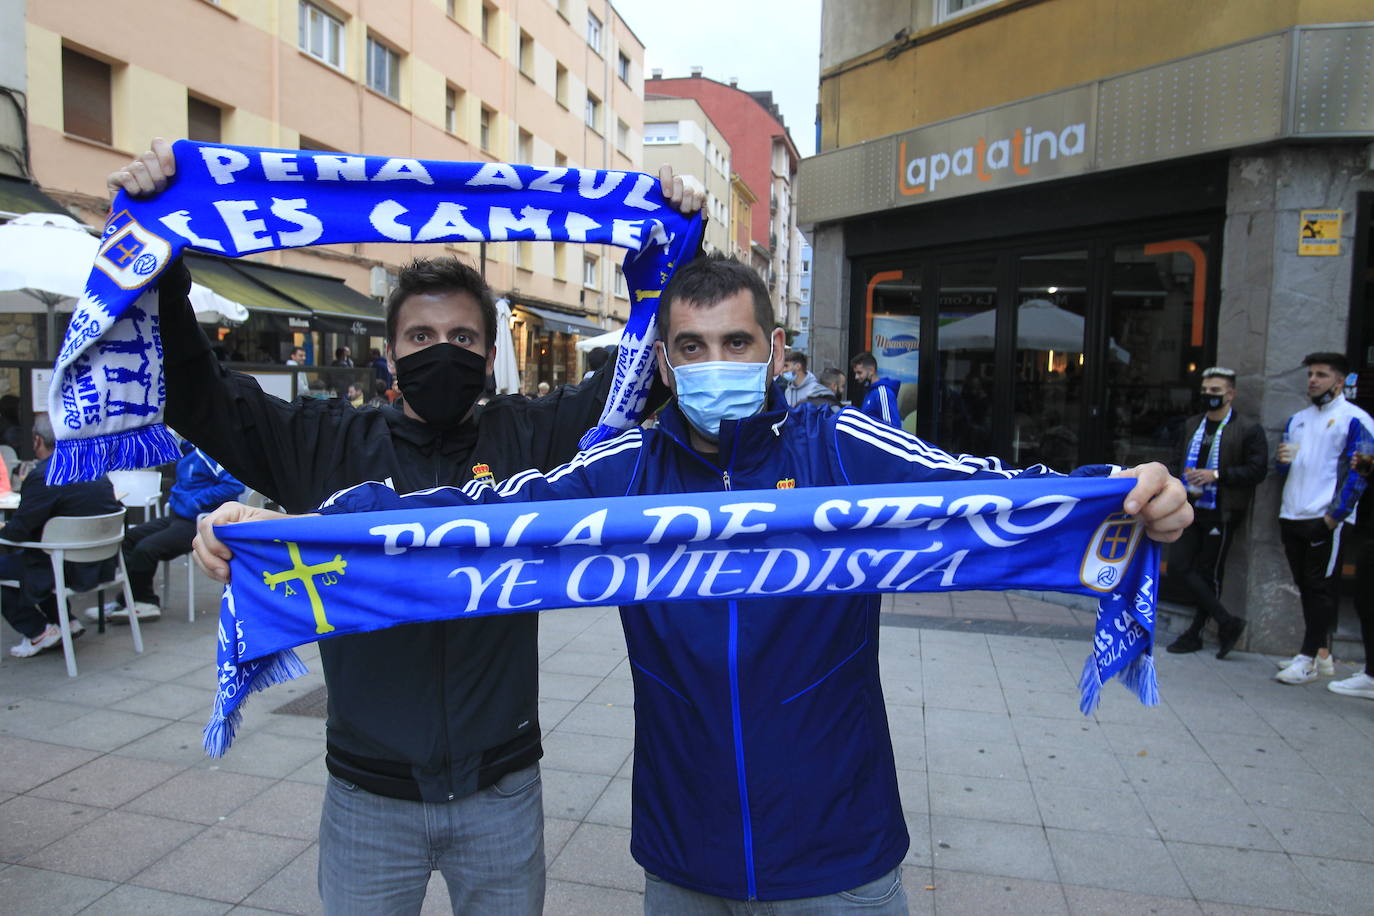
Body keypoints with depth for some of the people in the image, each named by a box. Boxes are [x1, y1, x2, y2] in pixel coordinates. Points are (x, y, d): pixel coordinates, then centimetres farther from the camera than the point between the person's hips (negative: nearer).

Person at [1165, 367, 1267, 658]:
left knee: (1209, 573, 1)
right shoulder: (1192, 425, 14)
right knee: (1179, 564, -1)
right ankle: (1227, 623, 11)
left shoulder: (1249, 430, -5)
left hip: (1220, 513, -6)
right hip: (1191, 508, 6)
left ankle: (1195, 633, 13)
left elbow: (1258, 470, -11)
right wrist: (1188, 483, 0)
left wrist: (1216, 475, -20)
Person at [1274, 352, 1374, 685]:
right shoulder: (1297, 419, 18)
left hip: (1326, 520, -7)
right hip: (1292, 517, 7)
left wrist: (1332, 517, -15)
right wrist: (1282, 460, -2)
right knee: (1306, 588, 10)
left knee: (1321, 588, -2)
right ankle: (1322, 654, 20)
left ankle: (1309, 657, 3)